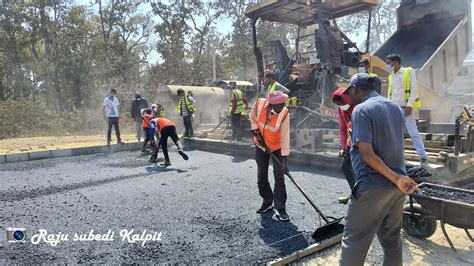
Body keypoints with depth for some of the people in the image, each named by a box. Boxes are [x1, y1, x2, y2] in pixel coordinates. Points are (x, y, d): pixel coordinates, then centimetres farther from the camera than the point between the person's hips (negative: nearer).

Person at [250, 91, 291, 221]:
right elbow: (252, 117, 1)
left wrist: (284, 160, -29)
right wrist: (256, 132, -11)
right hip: (261, 145, 3)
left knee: (279, 177, -6)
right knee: (261, 177, 10)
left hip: (277, 147, -3)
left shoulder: (284, 114, -26)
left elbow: (285, 137, -27)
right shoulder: (259, 104, -21)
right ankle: (267, 202, 30)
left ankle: (280, 208, 2)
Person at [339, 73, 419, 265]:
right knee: (391, 239, 18)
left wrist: (396, 179, -16)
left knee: (354, 241, 2)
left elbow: (367, 154, -21)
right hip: (395, 186, 8)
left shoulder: (361, 110, -12)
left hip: (373, 186, -8)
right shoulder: (396, 108, 12)